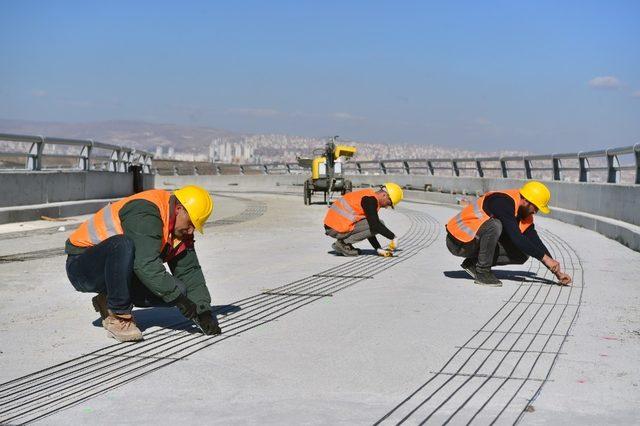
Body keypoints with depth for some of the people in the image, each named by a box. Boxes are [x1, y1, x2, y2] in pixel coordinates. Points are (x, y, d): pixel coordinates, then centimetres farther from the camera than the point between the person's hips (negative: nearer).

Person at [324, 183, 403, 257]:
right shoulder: (370, 199, -12)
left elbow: (368, 229, 20)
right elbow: (375, 225, -21)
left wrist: (379, 249, 15)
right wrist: (393, 237, -10)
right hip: (337, 229, -10)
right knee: (379, 225, -8)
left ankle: (343, 241, 11)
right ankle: (343, 243, -7)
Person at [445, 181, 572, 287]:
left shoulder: (525, 215, 4)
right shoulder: (504, 201, -25)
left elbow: (536, 242, 6)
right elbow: (516, 238, -30)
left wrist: (557, 271, 0)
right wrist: (544, 257, -27)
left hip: (477, 241, 9)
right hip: (458, 240, -8)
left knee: (522, 255, -4)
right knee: (495, 226, -35)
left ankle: (474, 263, 3)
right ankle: (482, 272, -19)